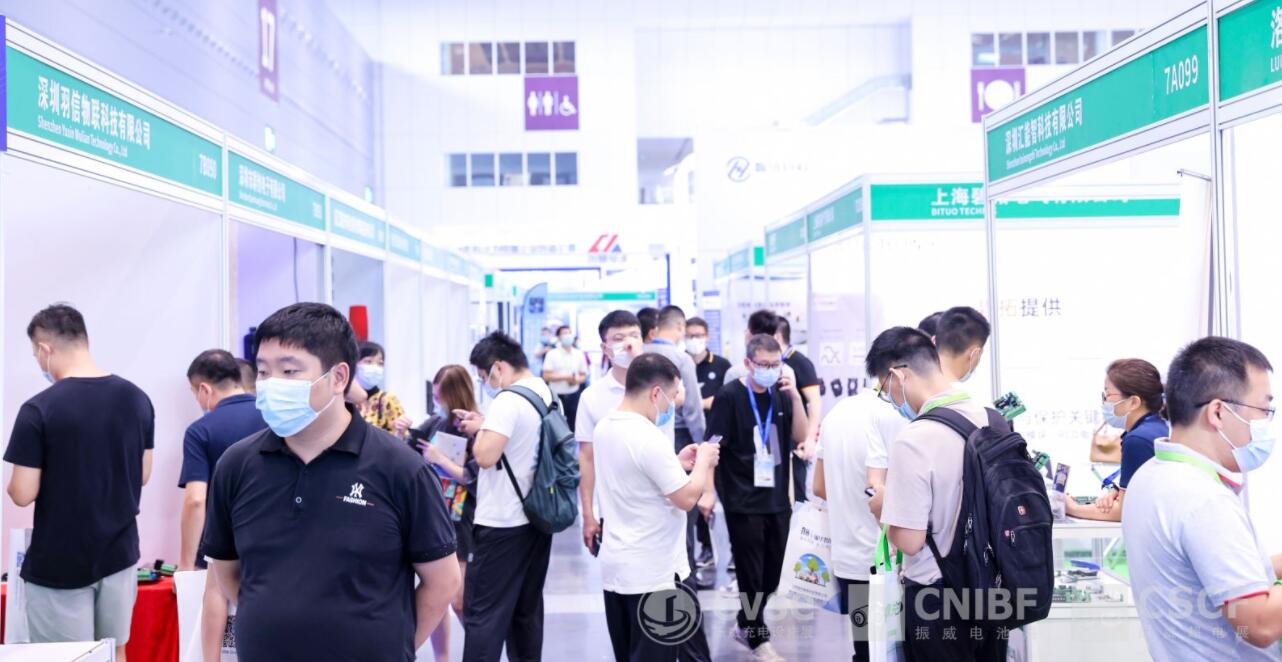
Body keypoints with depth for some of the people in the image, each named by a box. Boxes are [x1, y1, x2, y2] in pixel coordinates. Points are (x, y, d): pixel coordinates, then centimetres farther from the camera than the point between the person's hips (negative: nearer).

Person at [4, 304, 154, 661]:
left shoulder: (39, 409, -16)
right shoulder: (137, 399, -1)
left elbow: (23, 495, -13)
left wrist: (13, 481, 8)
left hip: (60, 565, -5)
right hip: (120, 554, 5)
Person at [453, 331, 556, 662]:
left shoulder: (507, 400, -19)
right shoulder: (548, 395, 9)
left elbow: (486, 456, -25)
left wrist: (479, 429, -6)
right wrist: (486, 425, 11)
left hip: (503, 524, -9)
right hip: (537, 518, 9)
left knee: (484, 613, -2)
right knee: (527, 610, 16)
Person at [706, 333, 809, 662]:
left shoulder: (781, 395, 6)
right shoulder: (730, 396, -10)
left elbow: (801, 436, 1)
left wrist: (794, 395, -10)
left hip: (778, 499, 6)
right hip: (743, 502, -6)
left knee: (771, 574, 14)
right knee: (751, 574, 3)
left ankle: (744, 625, 35)